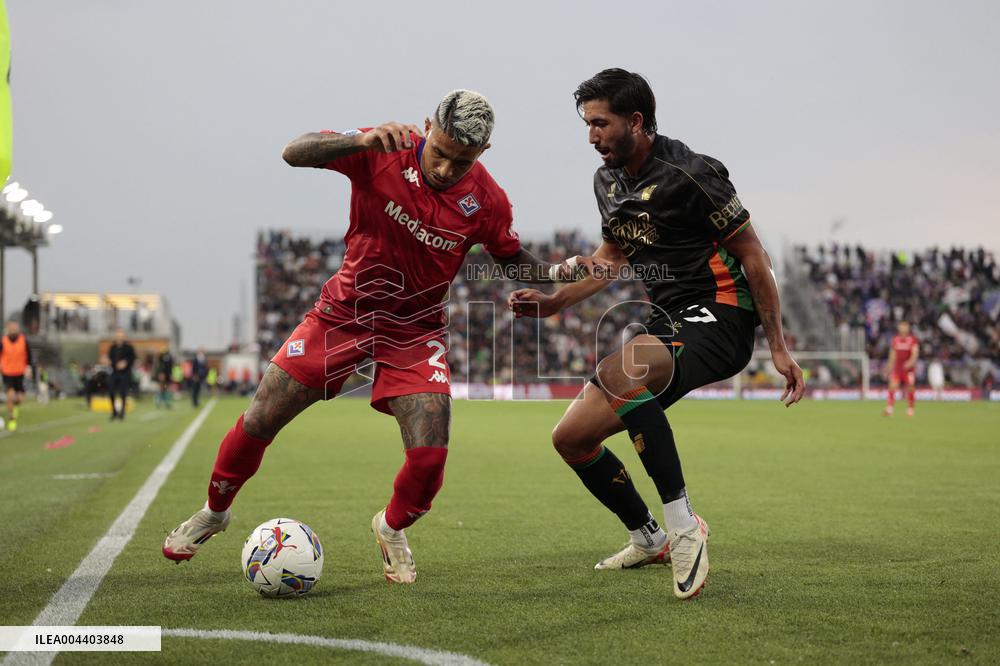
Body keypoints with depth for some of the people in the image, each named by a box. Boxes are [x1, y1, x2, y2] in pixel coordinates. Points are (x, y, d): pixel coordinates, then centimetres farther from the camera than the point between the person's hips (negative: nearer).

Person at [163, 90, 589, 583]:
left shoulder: (487, 201, -13)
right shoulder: (383, 153, -19)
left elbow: (513, 260, 5)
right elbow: (294, 153, -25)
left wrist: (560, 272, -16)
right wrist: (363, 140, -43)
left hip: (415, 330, 1)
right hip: (344, 312, 0)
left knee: (430, 455, -14)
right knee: (258, 421, -1)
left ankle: (392, 529, 20)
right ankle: (214, 512, 27)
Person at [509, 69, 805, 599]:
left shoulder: (689, 174, -15)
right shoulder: (607, 181, 9)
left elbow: (753, 257, -11)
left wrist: (778, 348, -12)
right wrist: (554, 302, 12)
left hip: (719, 317, -9)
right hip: (666, 322, 9)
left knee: (617, 370, -39)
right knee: (571, 437, 4)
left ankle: (682, 527, -30)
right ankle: (647, 539, 26)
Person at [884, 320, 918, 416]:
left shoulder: (913, 339, -3)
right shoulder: (895, 339, 8)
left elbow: (915, 353, -13)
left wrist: (910, 362, -30)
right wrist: (889, 366, 15)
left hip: (909, 368, -2)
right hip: (897, 368, 2)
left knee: (910, 389, 0)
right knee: (892, 387, -11)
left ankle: (910, 410, 14)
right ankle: (889, 409, -13)